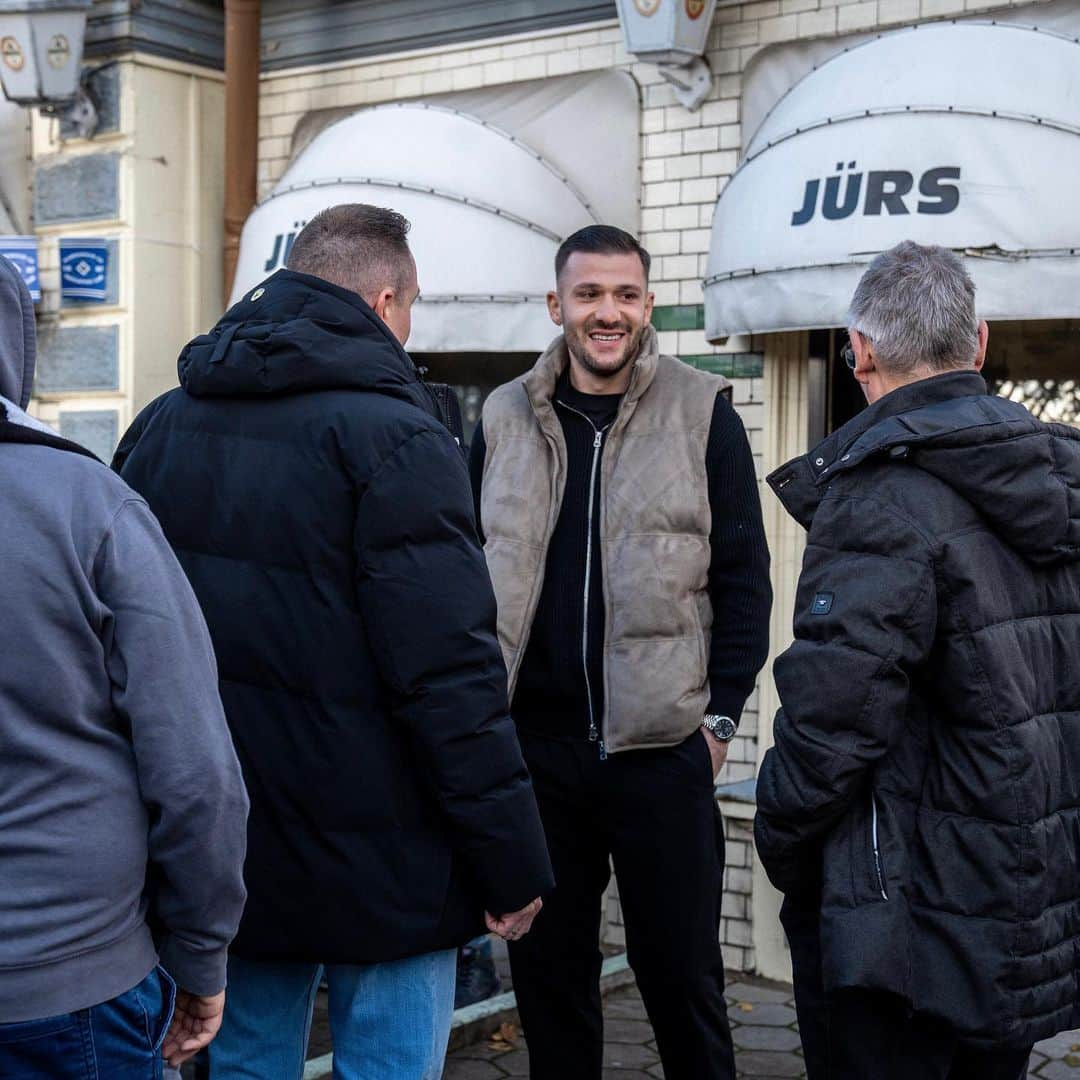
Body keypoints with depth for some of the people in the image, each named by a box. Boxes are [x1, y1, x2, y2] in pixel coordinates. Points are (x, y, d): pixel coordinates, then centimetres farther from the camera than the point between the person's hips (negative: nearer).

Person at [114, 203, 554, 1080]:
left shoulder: (162, 425, 7)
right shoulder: (393, 438, -15)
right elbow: (449, 673, -20)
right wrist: (512, 862, -13)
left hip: (217, 848, 7)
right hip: (374, 866, -6)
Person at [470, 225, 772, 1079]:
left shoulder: (703, 414, 0)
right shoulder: (505, 419, 7)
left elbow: (742, 577, 1)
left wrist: (722, 713, -4)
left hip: (660, 745, -2)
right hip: (534, 742, 3)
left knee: (680, 971, 7)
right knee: (547, 970, 13)